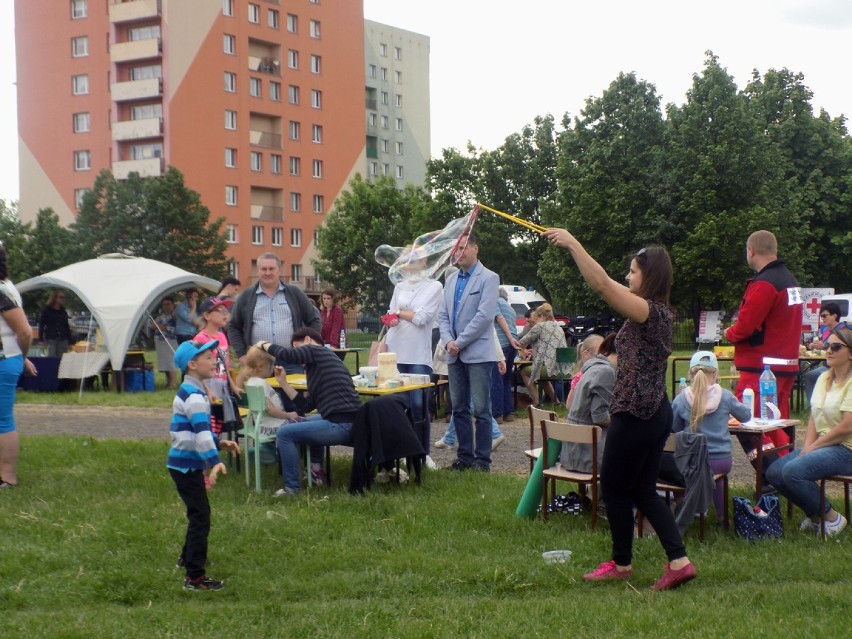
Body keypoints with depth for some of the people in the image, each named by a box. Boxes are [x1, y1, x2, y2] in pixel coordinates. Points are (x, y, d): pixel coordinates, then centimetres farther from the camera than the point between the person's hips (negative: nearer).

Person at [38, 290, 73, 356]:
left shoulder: (63, 312, 14)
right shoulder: (47, 310, 3)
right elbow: (41, 324, 2)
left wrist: (69, 340, 11)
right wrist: (41, 338, -6)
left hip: (63, 340, 4)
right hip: (51, 339, -4)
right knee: (51, 358, -10)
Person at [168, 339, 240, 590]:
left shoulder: (190, 391, 14)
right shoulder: (194, 395, -20)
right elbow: (201, 431, -32)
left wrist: (219, 443, 17)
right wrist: (214, 461, -40)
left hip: (186, 464, 11)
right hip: (186, 464, -11)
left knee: (198, 513, 25)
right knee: (200, 517, -9)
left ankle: (188, 557, 44)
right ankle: (194, 577, -7)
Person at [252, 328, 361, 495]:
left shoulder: (317, 351, -1)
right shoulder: (318, 364, 24)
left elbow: (286, 354, -16)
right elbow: (305, 406, 22)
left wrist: (263, 345, 4)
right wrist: (282, 382, 22)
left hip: (341, 425, -10)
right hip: (350, 424, 10)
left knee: (284, 433, -4)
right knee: (305, 422, 36)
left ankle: (292, 487, 4)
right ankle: (316, 471, 31)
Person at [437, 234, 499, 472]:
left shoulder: (488, 278, -5)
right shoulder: (451, 280, 15)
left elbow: (485, 316, -13)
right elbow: (443, 315, 14)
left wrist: (460, 342, -13)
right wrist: (448, 341, -4)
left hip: (477, 353, -6)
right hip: (454, 354, 7)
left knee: (481, 408, -4)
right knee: (459, 408, 10)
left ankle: (482, 458, 2)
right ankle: (465, 454, 18)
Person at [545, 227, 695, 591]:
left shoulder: (647, 311, -17)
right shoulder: (661, 313, 12)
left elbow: (602, 284, -24)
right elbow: (606, 286, 19)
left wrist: (571, 243, -18)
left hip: (635, 414, -10)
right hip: (656, 411, 10)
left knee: (614, 488, 6)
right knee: (643, 490, 14)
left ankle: (621, 564, 19)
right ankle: (679, 561, 8)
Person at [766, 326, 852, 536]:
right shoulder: (824, 378, 13)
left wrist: (814, 447, -12)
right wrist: (807, 446, -4)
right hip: (820, 446, 9)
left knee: (793, 471, -27)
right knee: (774, 473, -4)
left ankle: (832, 518, -6)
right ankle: (815, 514, 12)